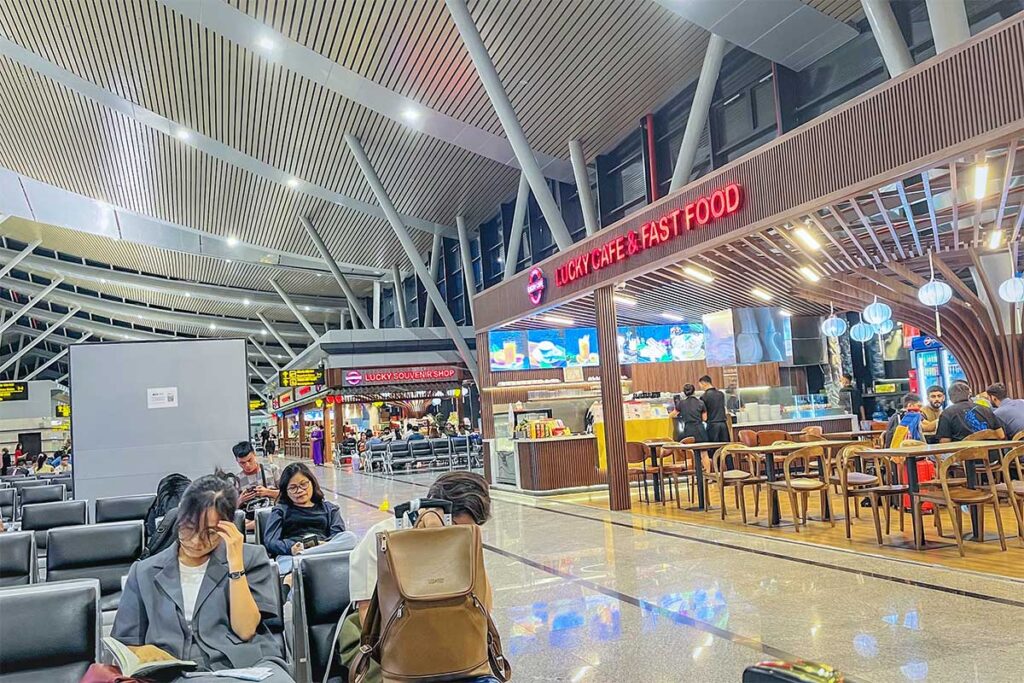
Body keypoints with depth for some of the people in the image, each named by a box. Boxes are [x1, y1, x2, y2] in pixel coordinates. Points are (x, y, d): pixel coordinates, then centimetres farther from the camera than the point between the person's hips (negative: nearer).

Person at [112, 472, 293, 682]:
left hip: (248, 663, 1)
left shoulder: (250, 558, 9)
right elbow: (125, 645, 15)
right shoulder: (144, 573, 15)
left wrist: (236, 562, -7)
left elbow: (244, 630, -2)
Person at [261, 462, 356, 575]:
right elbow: (270, 541, 8)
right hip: (289, 555, -1)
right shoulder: (281, 510, 26)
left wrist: (326, 544, -15)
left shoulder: (329, 508, 29)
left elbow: (338, 535, 11)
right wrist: (291, 548, -16)